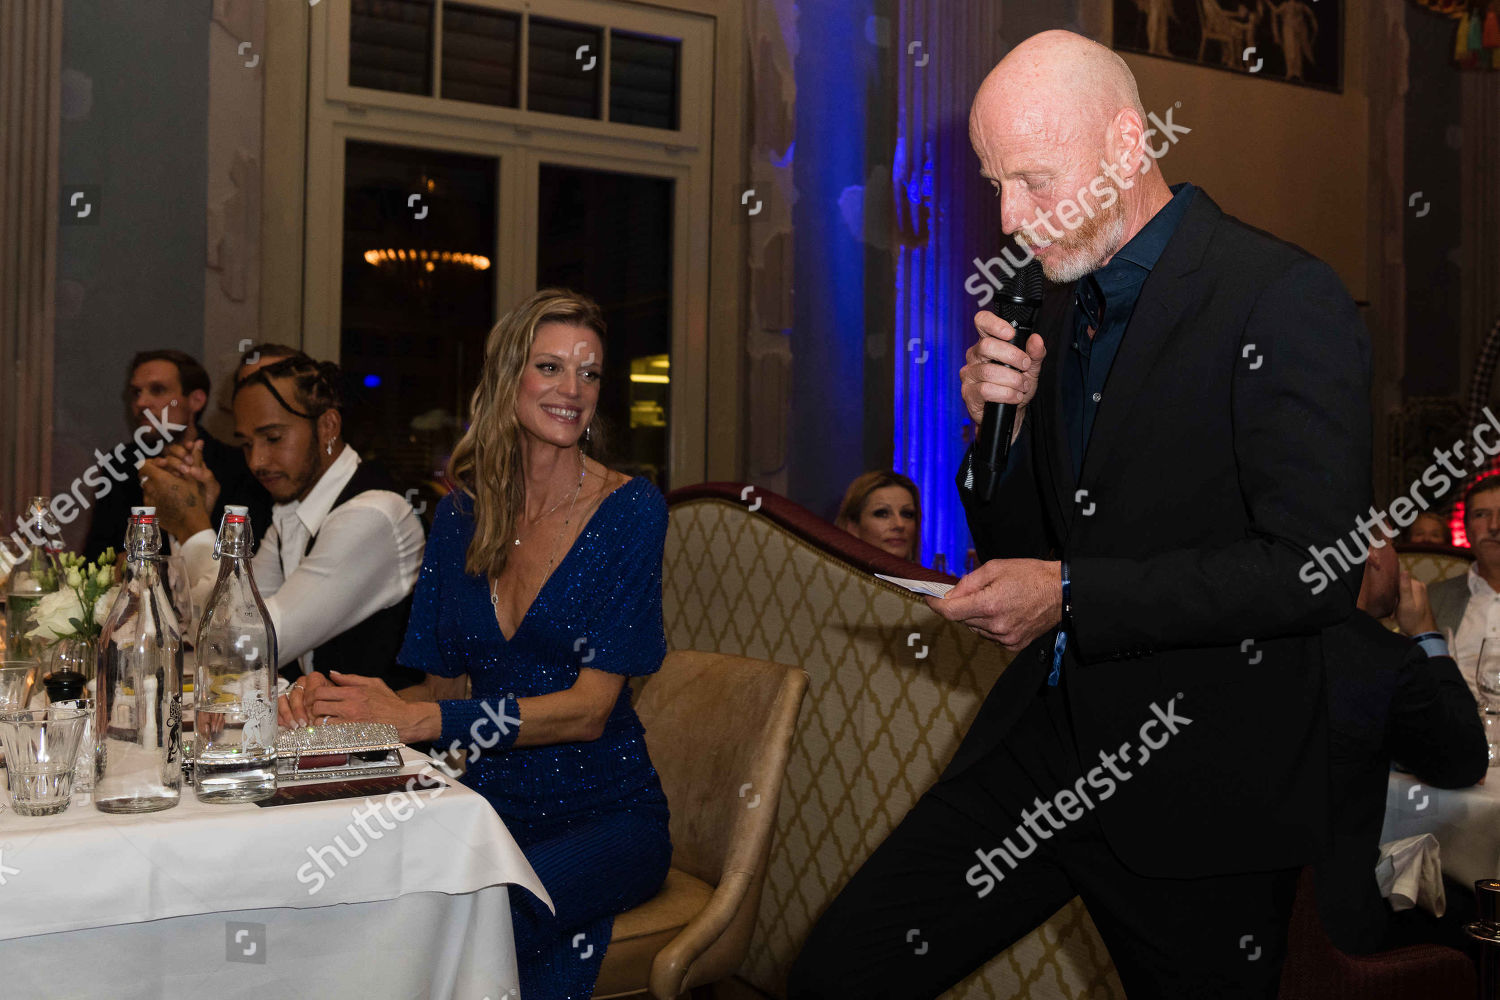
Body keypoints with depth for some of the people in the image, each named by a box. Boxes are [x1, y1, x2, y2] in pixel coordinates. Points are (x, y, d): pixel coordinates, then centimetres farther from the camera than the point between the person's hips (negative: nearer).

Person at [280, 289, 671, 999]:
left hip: (606, 813, -4)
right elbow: (444, 682, 10)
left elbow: (590, 707, -14)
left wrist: (418, 719, -23)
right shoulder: (461, 514, 8)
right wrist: (338, 702, -11)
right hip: (494, 802, 4)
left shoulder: (630, 509, -7)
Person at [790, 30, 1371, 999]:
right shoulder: (1057, 309, 10)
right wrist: (1001, 428, -5)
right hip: (1043, 740, 6)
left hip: (1197, 786, -6)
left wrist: (1073, 596, -17)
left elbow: (1315, 569, -20)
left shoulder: (1286, 299, -12)